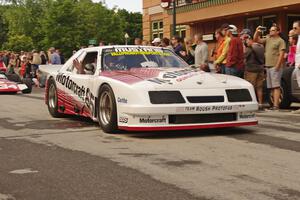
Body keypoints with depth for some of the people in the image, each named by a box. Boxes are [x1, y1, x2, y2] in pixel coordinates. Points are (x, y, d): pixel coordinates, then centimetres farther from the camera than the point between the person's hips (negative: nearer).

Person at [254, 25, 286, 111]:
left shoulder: (280, 41, -4)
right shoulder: (268, 39, 18)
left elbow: (281, 54, -12)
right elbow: (256, 40, 17)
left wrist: (277, 66, -20)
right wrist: (257, 32, 0)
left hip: (275, 67, -8)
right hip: (268, 66, 8)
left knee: (276, 86, -11)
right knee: (271, 87, 9)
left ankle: (276, 105, -15)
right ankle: (275, 104, 14)